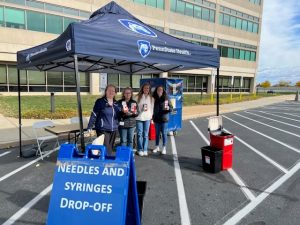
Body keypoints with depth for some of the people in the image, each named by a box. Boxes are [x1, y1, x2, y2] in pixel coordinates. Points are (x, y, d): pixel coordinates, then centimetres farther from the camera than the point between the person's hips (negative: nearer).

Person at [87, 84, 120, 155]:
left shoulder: (116, 103, 10)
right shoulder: (100, 102, -5)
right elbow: (94, 115, -7)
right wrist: (89, 127, -11)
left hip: (113, 130, 5)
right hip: (103, 129, -5)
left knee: (110, 148, 14)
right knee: (105, 149, -7)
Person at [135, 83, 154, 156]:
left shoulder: (151, 98, 9)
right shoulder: (138, 97, 2)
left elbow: (152, 108, 9)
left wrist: (151, 116, 1)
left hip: (147, 118, 2)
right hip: (139, 117, -1)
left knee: (146, 135, 5)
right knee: (139, 134, 3)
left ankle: (145, 150, 13)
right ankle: (140, 150, 13)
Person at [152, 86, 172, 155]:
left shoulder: (166, 98, -4)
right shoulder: (154, 99, 0)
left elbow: (170, 108, 1)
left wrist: (168, 108, -21)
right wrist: (152, 117, -1)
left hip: (164, 119, -2)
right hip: (156, 119, 2)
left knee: (164, 133, 3)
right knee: (157, 133, 12)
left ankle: (164, 148, 14)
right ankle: (157, 147, 26)